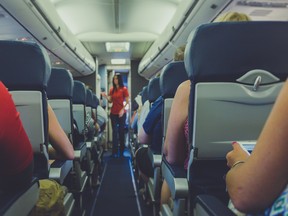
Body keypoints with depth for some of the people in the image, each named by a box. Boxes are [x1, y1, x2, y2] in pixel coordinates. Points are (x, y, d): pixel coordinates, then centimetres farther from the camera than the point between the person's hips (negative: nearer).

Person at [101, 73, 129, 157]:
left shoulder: (124, 89, -4)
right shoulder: (112, 89, 7)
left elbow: (127, 101, -5)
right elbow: (110, 101, 11)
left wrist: (123, 109, -16)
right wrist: (106, 97, -7)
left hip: (122, 113, -3)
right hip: (113, 113, 3)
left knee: (121, 131, 8)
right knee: (114, 132, 3)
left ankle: (122, 150, 21)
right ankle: (114, 151, 6)